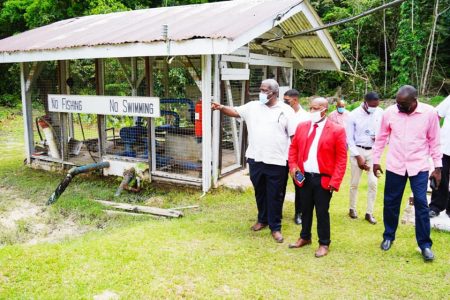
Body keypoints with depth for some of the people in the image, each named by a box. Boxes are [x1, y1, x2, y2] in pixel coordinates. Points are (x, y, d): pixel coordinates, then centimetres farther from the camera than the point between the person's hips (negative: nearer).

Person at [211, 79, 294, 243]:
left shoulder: (286, 110, -3)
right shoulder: (253, 106, 6)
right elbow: (235, 112, 1)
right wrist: (221, 107, -19)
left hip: (277, 161, -3)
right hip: (256, 159, 4)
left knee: (275, 195, 6)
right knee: (259, 192, 18)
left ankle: (275, 227, 20)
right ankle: (262, 219, 37)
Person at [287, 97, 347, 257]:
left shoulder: (337, 130, -8)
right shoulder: (302, 126, 5)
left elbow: (342, 158, -8)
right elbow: (293, 148, 13)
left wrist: (335, 181, -14)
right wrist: (293, 167, -2)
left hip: (323, 179, -4)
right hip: (304, 177, 4)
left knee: (322, 212, 6)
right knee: (305, 209, 17)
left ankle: (324, 244, 23)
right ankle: (305, 237, 36)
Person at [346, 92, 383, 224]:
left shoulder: (380, 113, -3)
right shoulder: (354, 115, -10)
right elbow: (349, 138, -7)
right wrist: (358, 156, -12)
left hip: (373, 151, 2)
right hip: (357, 150, -2)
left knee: (373, 183, 0)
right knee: (354, 183, 6)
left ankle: (369, 212, 12)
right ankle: (352, 208, 24)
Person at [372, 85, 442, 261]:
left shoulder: (429, 113, -9)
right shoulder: (390, 112, -6)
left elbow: (434, 141, -1)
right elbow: (381, 138, 5)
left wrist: (438, 167, 0)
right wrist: (376, 160, 7)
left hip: (419, 167, -1)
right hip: (395, 166, 1)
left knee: (421, 204, -1)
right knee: (390, 202, 9)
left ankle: (425, 245, 15)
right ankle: (388, 236, 29)